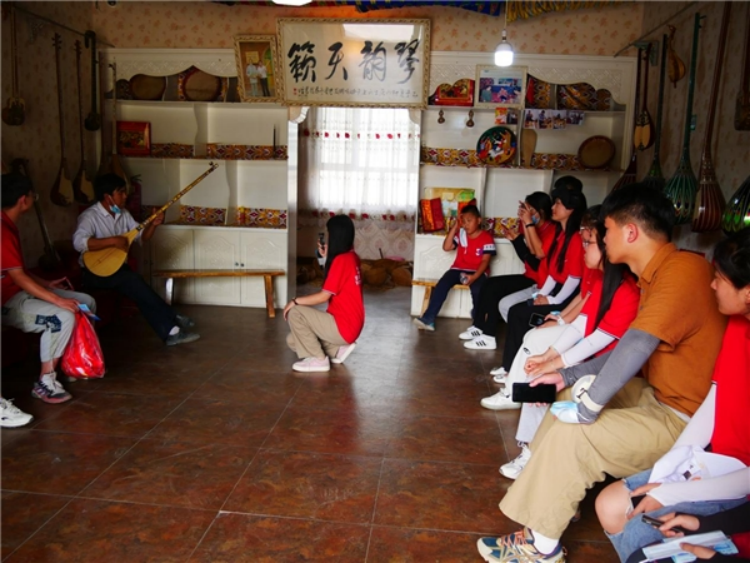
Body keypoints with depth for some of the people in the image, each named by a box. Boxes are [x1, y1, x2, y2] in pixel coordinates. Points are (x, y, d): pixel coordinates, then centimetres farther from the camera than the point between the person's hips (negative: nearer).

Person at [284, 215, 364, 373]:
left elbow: (324, 296, -19)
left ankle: (318, 359, -5)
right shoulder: (351, 257, 10)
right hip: (350, 325, 9)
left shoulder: (341, 260, -19)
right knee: (293, 340, 12)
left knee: (295, 313, -12)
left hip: (343, 327, -9)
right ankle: (338, 349, 10)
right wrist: (327, 258, 13)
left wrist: (295, 301, -7)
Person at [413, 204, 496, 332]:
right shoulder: (461, 234, 10)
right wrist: (455, 226, -4)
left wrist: (474, 277, -28)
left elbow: (485, 261, -11)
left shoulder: (487, 238, -4)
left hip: (478, 271, -4)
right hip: (459, 269, 4)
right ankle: (428, 319, -25)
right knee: (442, 284, -25)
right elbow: (446, 247, -3)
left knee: (477, 289, -36)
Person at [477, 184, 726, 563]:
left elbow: (635, 347, -34)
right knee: (573, 394, 17)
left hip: (685, 419, -10)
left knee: (571, 432, -19)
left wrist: (587, 409, -26)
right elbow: (628, 351, 12)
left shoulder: (683, 271, -25)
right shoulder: (657, 274, 7)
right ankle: (556, 498, 24)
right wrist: (569, 375, 8)